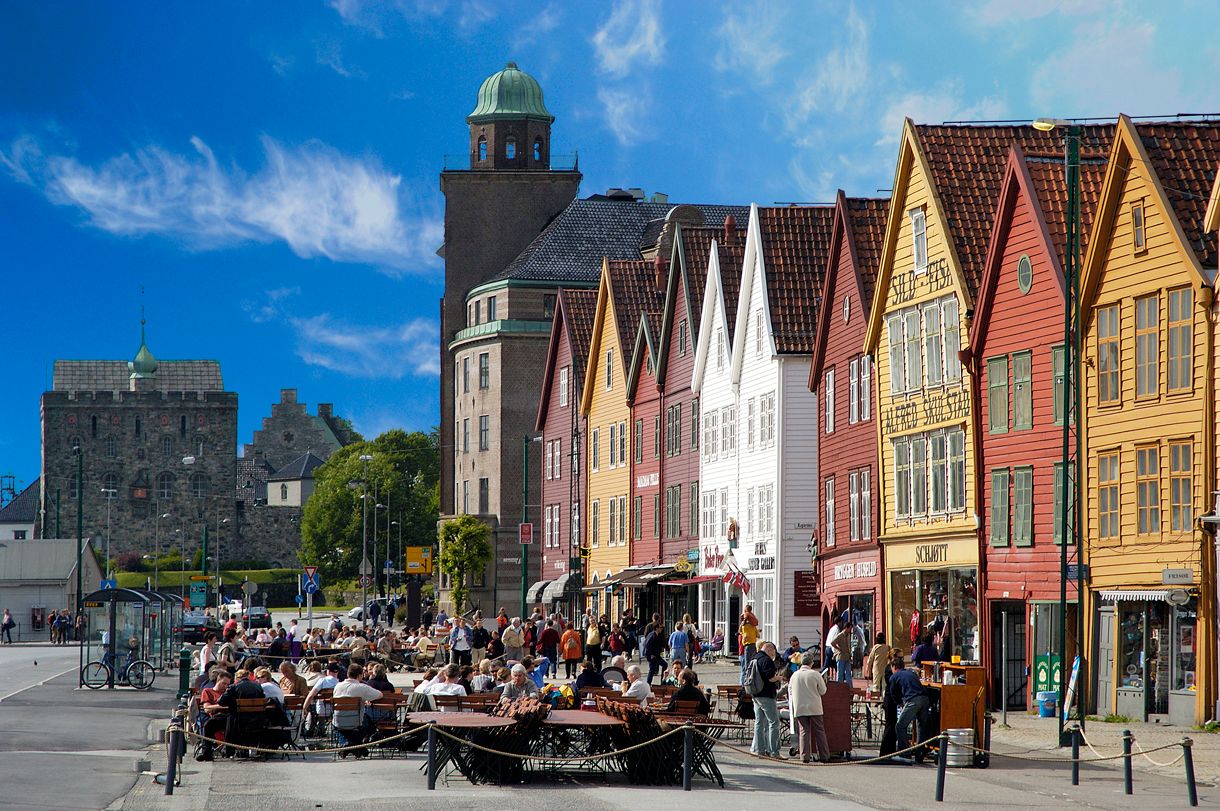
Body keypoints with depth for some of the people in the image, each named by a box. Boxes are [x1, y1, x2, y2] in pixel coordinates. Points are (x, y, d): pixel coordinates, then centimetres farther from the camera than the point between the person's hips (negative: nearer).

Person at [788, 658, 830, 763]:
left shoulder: (794, 675, 1)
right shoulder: (815, 675, -8)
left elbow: (790, 691, 9)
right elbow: (823, 691, -3)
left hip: (799, 708, 2)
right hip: (814, 708, -2)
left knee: (803, 732, 6)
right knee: (819, 731, 6)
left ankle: (805, 756, -2)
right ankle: (824, 756, 7)